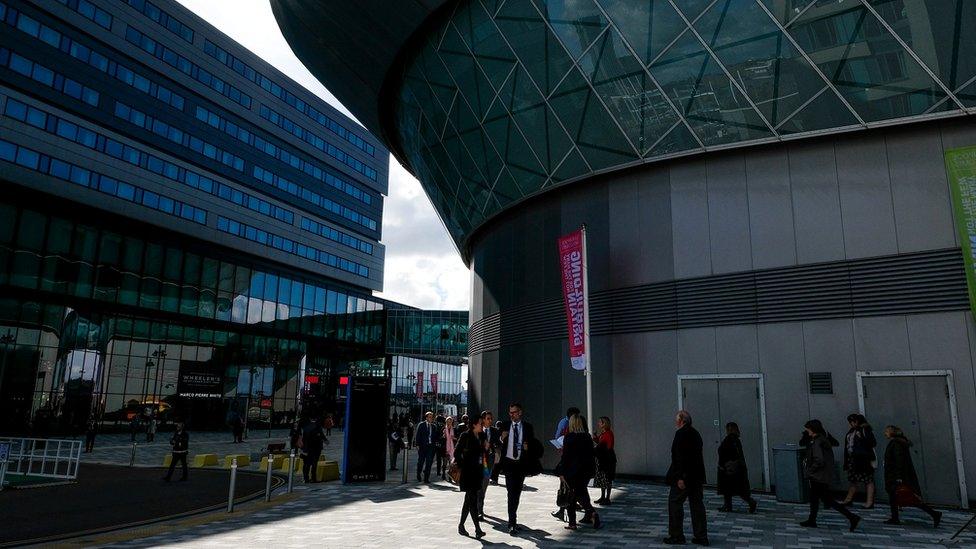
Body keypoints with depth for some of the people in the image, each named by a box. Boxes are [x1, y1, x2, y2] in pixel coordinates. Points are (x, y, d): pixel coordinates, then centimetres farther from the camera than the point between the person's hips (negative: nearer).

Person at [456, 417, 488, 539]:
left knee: (469, 499, 13)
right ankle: (478, 529, -9)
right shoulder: (465, 436, -9)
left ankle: (461, 525, 23)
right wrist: (462, 466, -10)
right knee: (473, 499, -9)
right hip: (468, 472, -7)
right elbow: (457, 452, -8)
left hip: (477, 472, 7)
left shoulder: (481, 436, 10)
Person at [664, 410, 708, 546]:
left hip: (684, 476, -9)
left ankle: (676, 536, 3)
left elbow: (680, 457, -21)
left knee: (675, 503, 0)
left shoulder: (681, 433, -15)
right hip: (697, 476, 9)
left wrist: (680, 477, -22)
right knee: (697, 504, 11)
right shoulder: (695, 433, 14)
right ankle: (701, 536, 14)